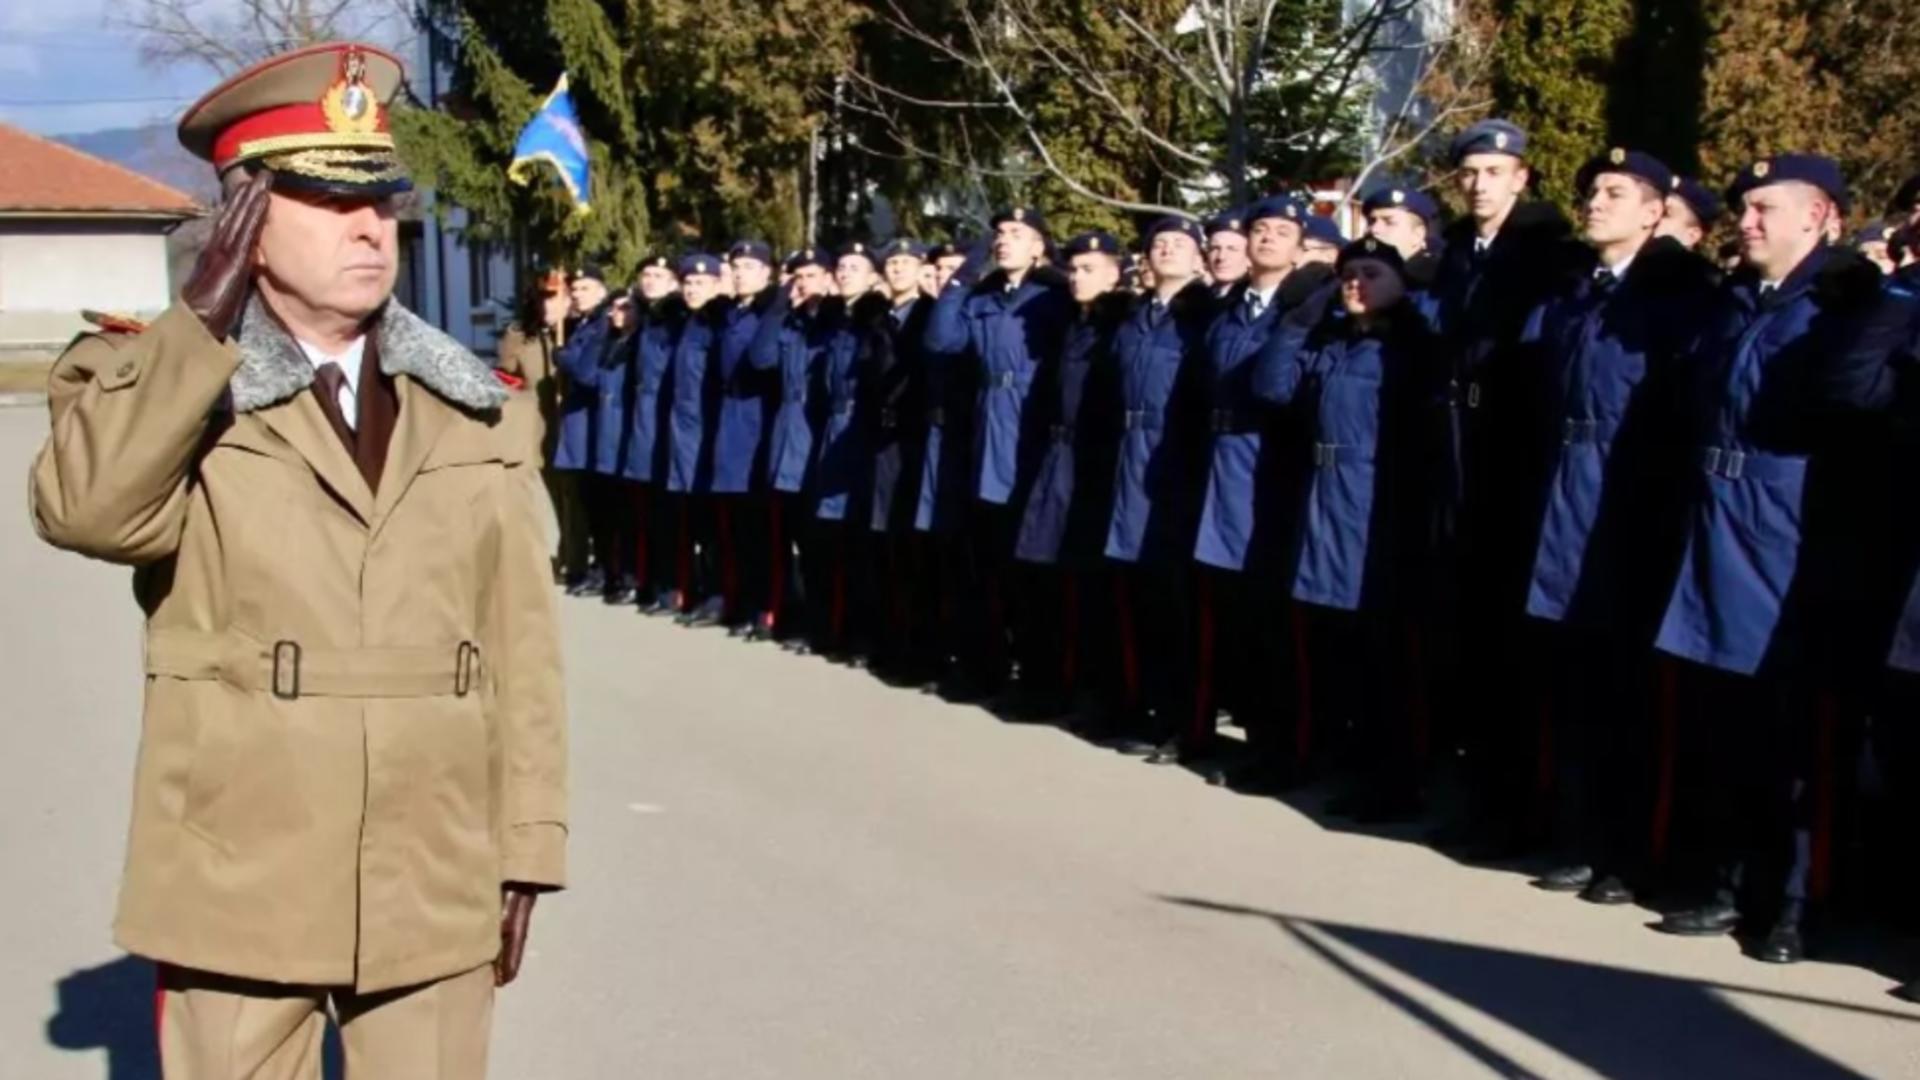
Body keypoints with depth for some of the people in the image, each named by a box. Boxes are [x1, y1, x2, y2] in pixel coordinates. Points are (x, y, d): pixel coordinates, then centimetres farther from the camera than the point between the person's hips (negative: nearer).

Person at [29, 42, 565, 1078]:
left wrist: (525, 847, 5)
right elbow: (83, 511, -23)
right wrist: (203, 314, -21)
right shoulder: (157, 392, -1)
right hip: (237, 888, -2)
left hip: (434, 891, 2)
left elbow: (520, 644, 7)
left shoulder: (476, 415, 7)